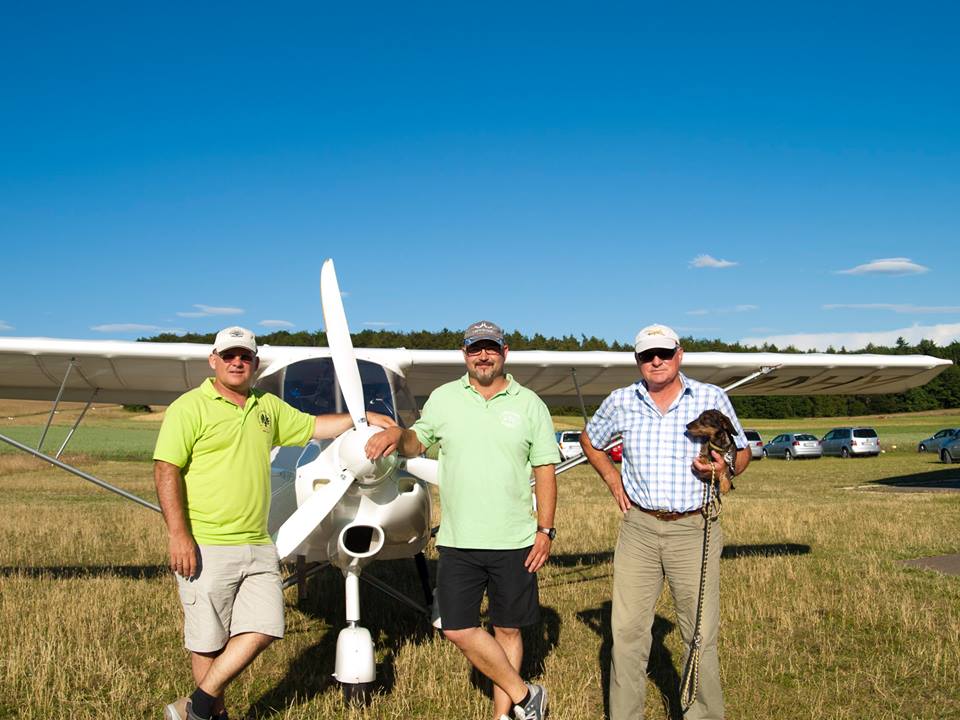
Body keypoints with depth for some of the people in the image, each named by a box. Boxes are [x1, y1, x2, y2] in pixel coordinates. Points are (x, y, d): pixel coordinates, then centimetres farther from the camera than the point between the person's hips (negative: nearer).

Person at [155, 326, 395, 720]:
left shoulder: (268, 406, 15)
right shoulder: (190, 407, -5)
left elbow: (314, 426, 27)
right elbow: (166, 469, -11)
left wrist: (363, 417, 22)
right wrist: (178, 534, -18)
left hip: (258, 546, 6)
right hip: (206, 547, -6)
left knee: (262, 630, 0)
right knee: (209, 641, 3)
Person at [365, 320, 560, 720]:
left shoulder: (529, 403, 1)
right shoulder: (443, 398, 5)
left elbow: (545, 469, 2)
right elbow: (417, 443, 15)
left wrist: (545, 529, -4)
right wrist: (397, 433, -9)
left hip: (515, 541, -1)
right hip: (458, 541, 2)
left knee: (508, 630, 9)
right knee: (458, 630, 0)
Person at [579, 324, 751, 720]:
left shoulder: (712, 398, 0)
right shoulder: (621, 401, 5)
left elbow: (742, 451, 9)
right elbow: (590, 440, 22)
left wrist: (725, 469, -13)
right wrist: (613, 479, 9)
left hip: (694, 530, -1)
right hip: (638, 528, 2)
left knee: (701, 636, 3)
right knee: (626, 632, 4)